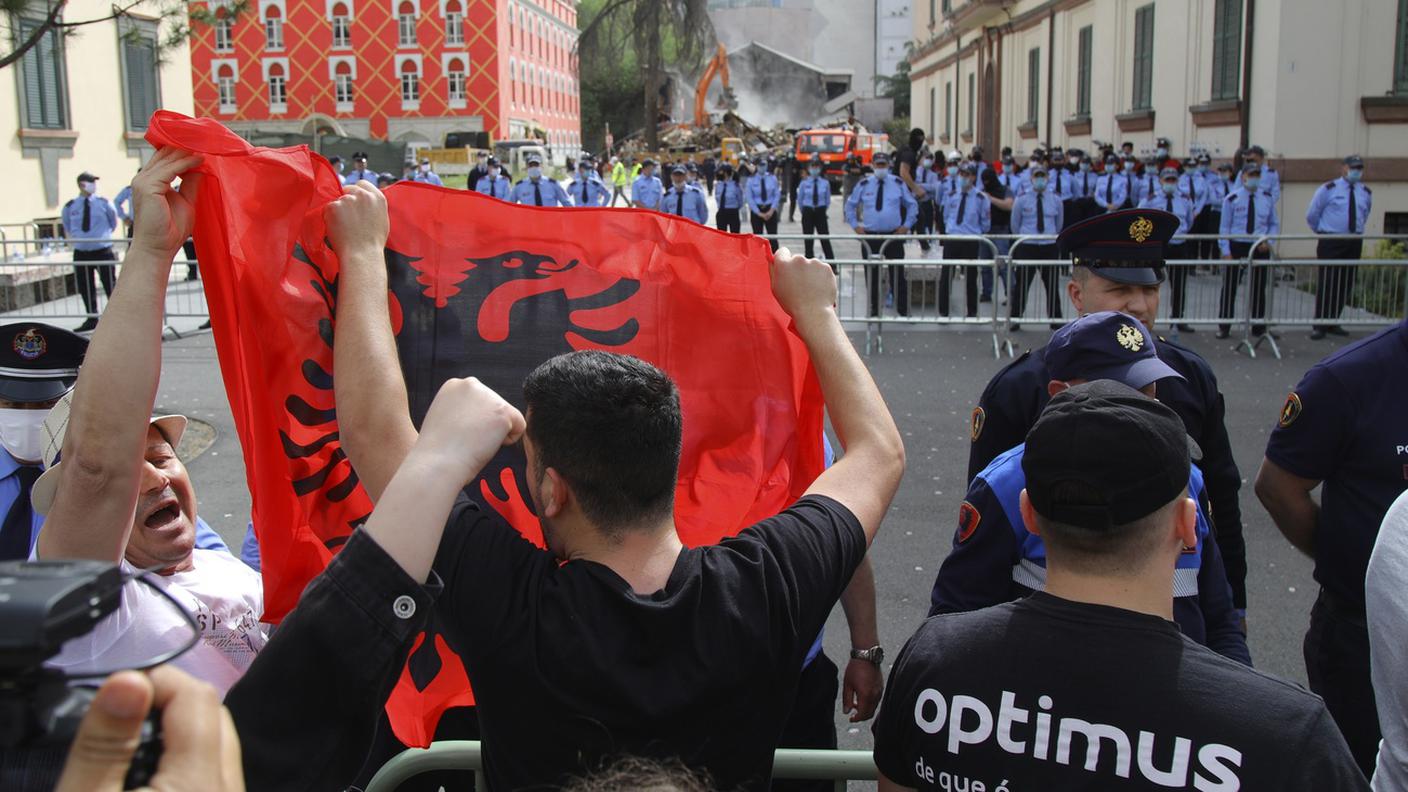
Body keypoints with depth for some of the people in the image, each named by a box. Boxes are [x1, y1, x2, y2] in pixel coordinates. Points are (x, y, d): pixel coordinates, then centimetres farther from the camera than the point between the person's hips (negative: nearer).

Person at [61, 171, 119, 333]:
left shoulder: (104, 203, -1)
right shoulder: (70, 206, 2)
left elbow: (114, 223, 12)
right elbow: (67, 227, 20)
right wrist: (73, 239, 14)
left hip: (103, 251, -2)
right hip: (80, 253, 2)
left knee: (110, 286, 0)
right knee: (85, 288, 8)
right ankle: (91, 319, 21)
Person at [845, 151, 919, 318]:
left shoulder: (898, 183, 1)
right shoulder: (863, 184, 2)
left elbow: (912, 205, 10)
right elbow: (850, 206, 13)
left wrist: (906, 226, 2)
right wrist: (855, 225, 5)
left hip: (894, 235, -1)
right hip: (870, 236, 1)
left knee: (897, 274, 2)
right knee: (871, 275, 8)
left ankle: (903, 310, 10)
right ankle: (873, 309, 20)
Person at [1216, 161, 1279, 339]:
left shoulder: (1268, 198, 5)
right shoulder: (1232, 198, -3)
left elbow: (1274, 224, 13)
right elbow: (1224, 227, -1)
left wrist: (1269, 241, -5)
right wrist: (1226, 251, -7)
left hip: (1260, 248, 2)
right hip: (1236, 246, -2)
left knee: (1259, 288, 8)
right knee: (1229, 288, 1)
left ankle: (1259, 327, 19)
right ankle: (1224, 327, 11)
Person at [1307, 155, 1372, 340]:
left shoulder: (1366, 193, 10)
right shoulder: (1328, 189, -4)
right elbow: (1311, 215, 3)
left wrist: (1357, 231, 19)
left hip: (1354, 243, 5)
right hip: (1330, 242, -5)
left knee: (1345, 285, 7)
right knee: (1326, 284, -7)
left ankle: (1332, 323, 17)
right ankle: (1319, 325, -2)